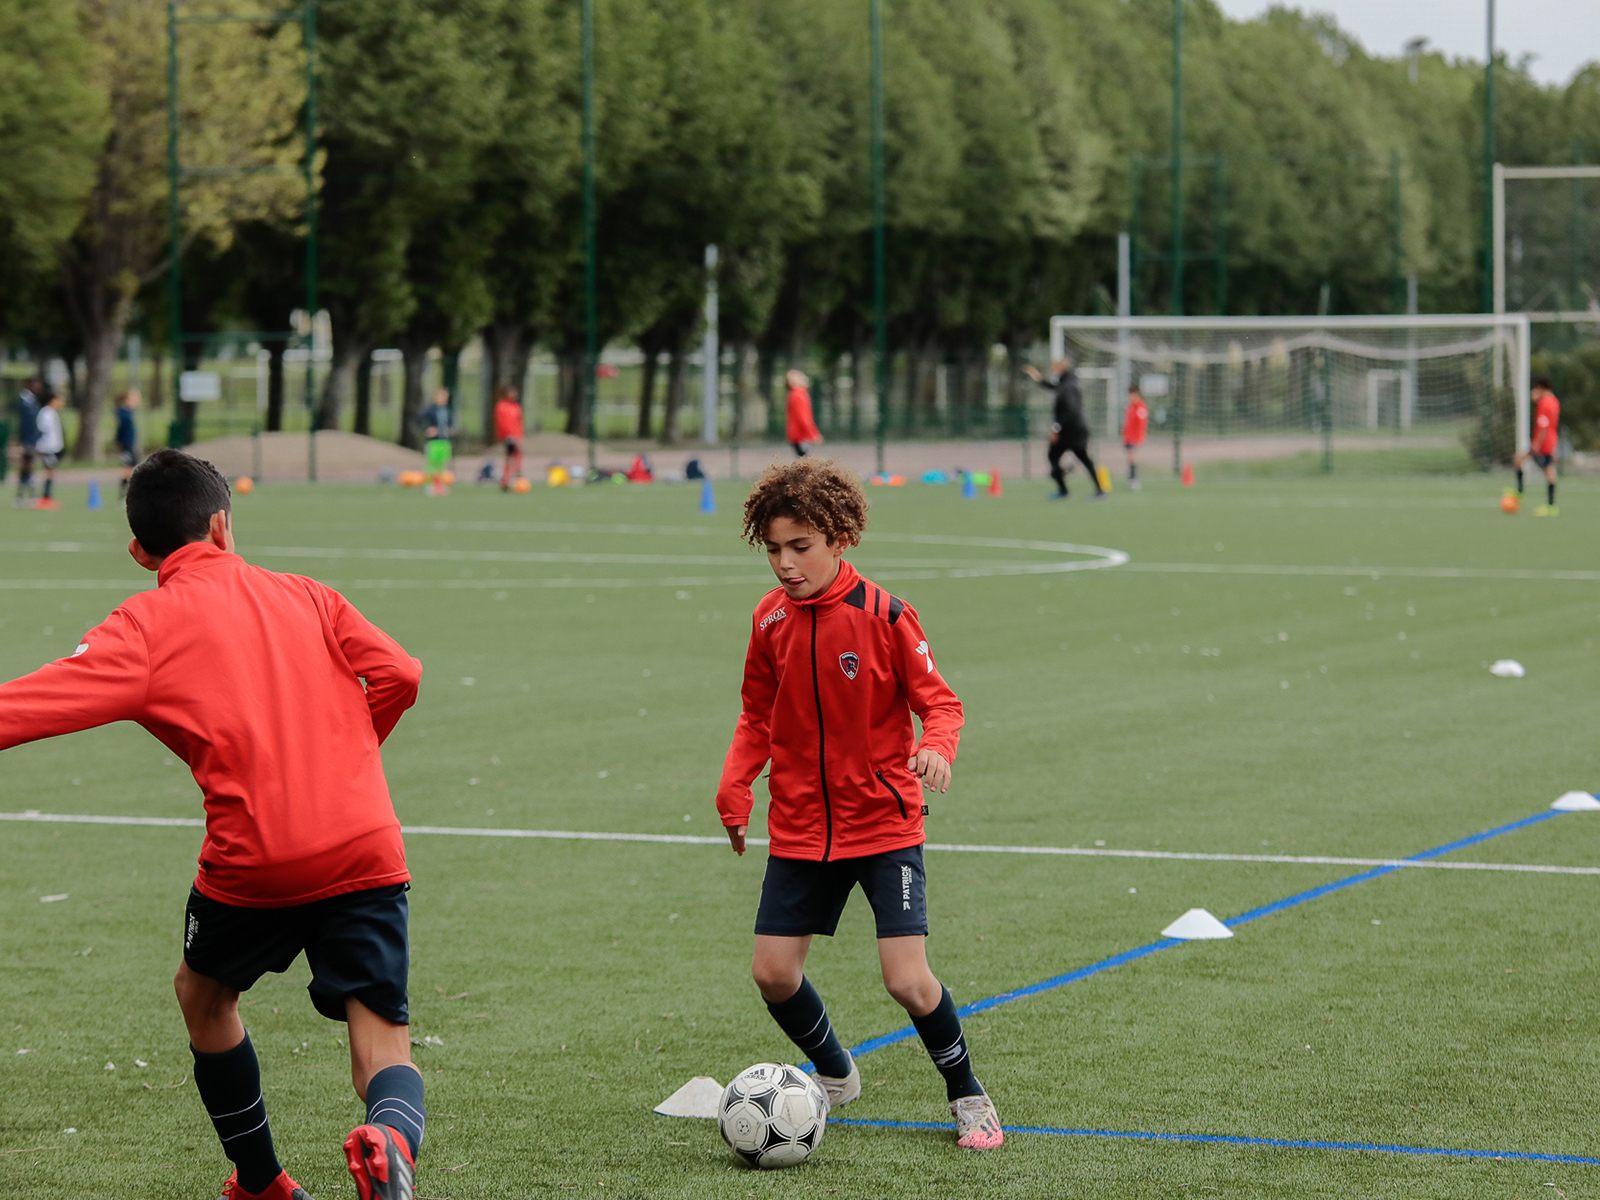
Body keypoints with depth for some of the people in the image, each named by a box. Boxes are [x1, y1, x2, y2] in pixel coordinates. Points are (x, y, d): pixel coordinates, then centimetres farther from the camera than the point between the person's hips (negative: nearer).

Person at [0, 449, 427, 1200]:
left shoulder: (146, 626, 3)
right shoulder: (306, 597, 15)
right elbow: (397, 674, 8)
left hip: (252, 858, -2)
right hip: (366, 848, 2)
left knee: (203, 994, 28)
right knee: (383, 1047, 1)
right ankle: (391, 1138, -34)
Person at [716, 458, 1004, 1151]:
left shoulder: (883, 616, -13)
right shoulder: (771, 619, 1)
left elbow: (939, 702, -8)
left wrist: (936, 747, -29)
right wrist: (734, 787, 1)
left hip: (883, 822, -5)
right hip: (800, 827, 5)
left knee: (908, 980, -14)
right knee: (773, 971, 2)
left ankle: (967, 1095, 11)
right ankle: (836, 1074, 30)